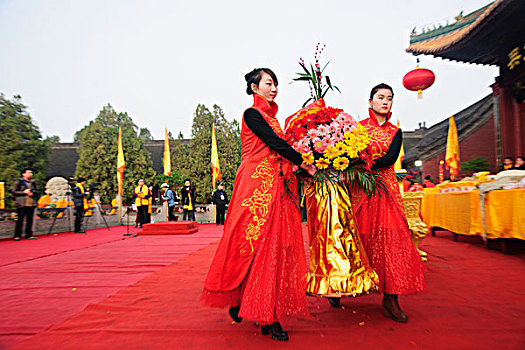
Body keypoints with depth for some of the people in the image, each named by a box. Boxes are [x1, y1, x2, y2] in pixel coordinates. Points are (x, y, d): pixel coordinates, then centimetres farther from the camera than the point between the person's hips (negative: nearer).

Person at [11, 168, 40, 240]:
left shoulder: (34, 182, 15)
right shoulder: (18, 182, 2)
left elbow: (38, 192, 17)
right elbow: (13, 191, -2)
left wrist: (33, 193, -3)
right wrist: (24, 192, -11)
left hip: (31, 204, 4)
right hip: (21, 204, -4)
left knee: (30, 220, 5)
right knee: (20, 219, -4)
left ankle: (29, 235, 11)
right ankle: (17, 235, 5)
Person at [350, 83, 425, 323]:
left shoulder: (395, 131, 13)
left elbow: (391, 157, -4)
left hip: (386, 188, 3)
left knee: (391, 239, -5)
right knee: (361, 238, -1)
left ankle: (390, 299, 2)